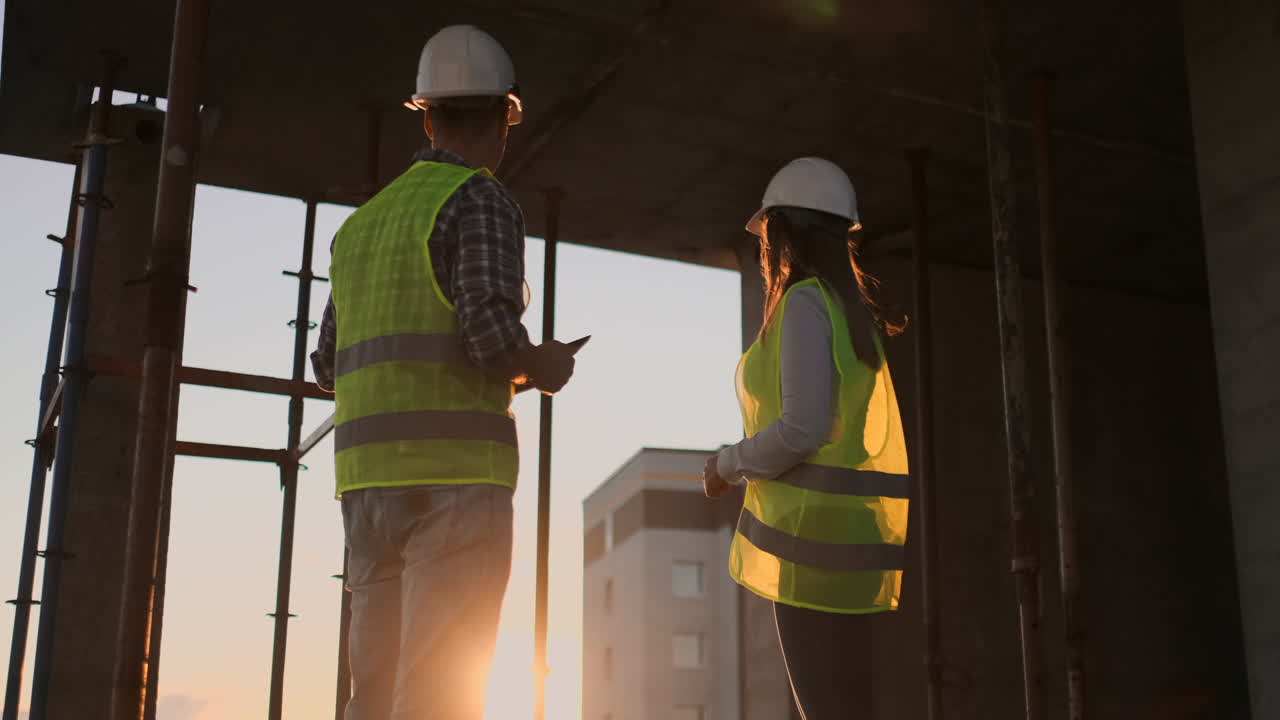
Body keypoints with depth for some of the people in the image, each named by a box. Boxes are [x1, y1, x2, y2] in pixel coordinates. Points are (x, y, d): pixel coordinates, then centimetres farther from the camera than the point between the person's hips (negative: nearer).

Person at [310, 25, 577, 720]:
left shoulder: (363, 221, 20)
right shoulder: (480, 201, -3)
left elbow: (330, 364, 22)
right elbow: (493, 336, -17)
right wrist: (543, 367, 5)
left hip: (369, 479, 7)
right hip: (454, 473, -7)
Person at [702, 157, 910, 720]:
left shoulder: (804, 301, -8)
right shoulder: (852, 310, 18)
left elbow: (802, 428, -19)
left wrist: (728, 465, -4)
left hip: (818, 528, -9)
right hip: (857, 526, 9)